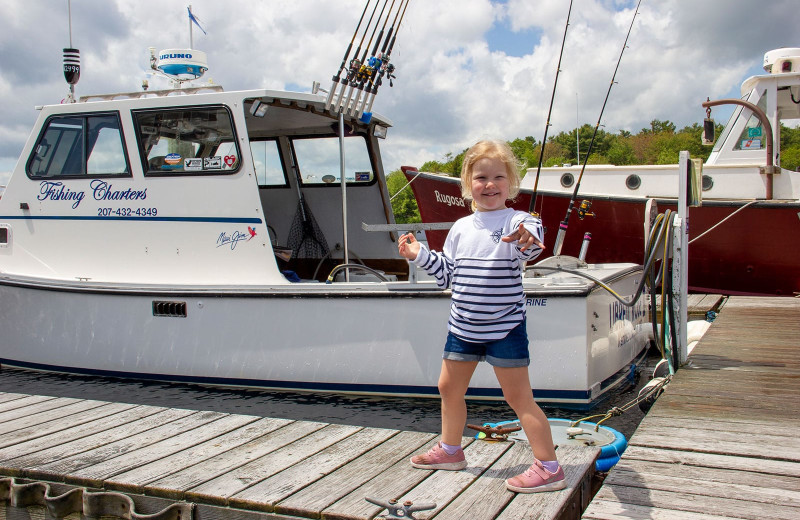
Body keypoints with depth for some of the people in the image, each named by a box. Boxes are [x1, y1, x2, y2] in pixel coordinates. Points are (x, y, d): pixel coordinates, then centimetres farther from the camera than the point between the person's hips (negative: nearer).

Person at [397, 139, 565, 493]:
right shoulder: (461, 228, 6)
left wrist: (527, 241, -57)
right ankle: (450, 451, 38)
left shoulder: (517, 222, -12)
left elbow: (532, 245, -36)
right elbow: (447, 274, 13)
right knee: (449, 387, 17)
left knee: (518, 397, -3)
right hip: (463, 326, 7)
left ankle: (549, 468, 7)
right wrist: (419, 255, 5)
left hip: (505, 327, -6)